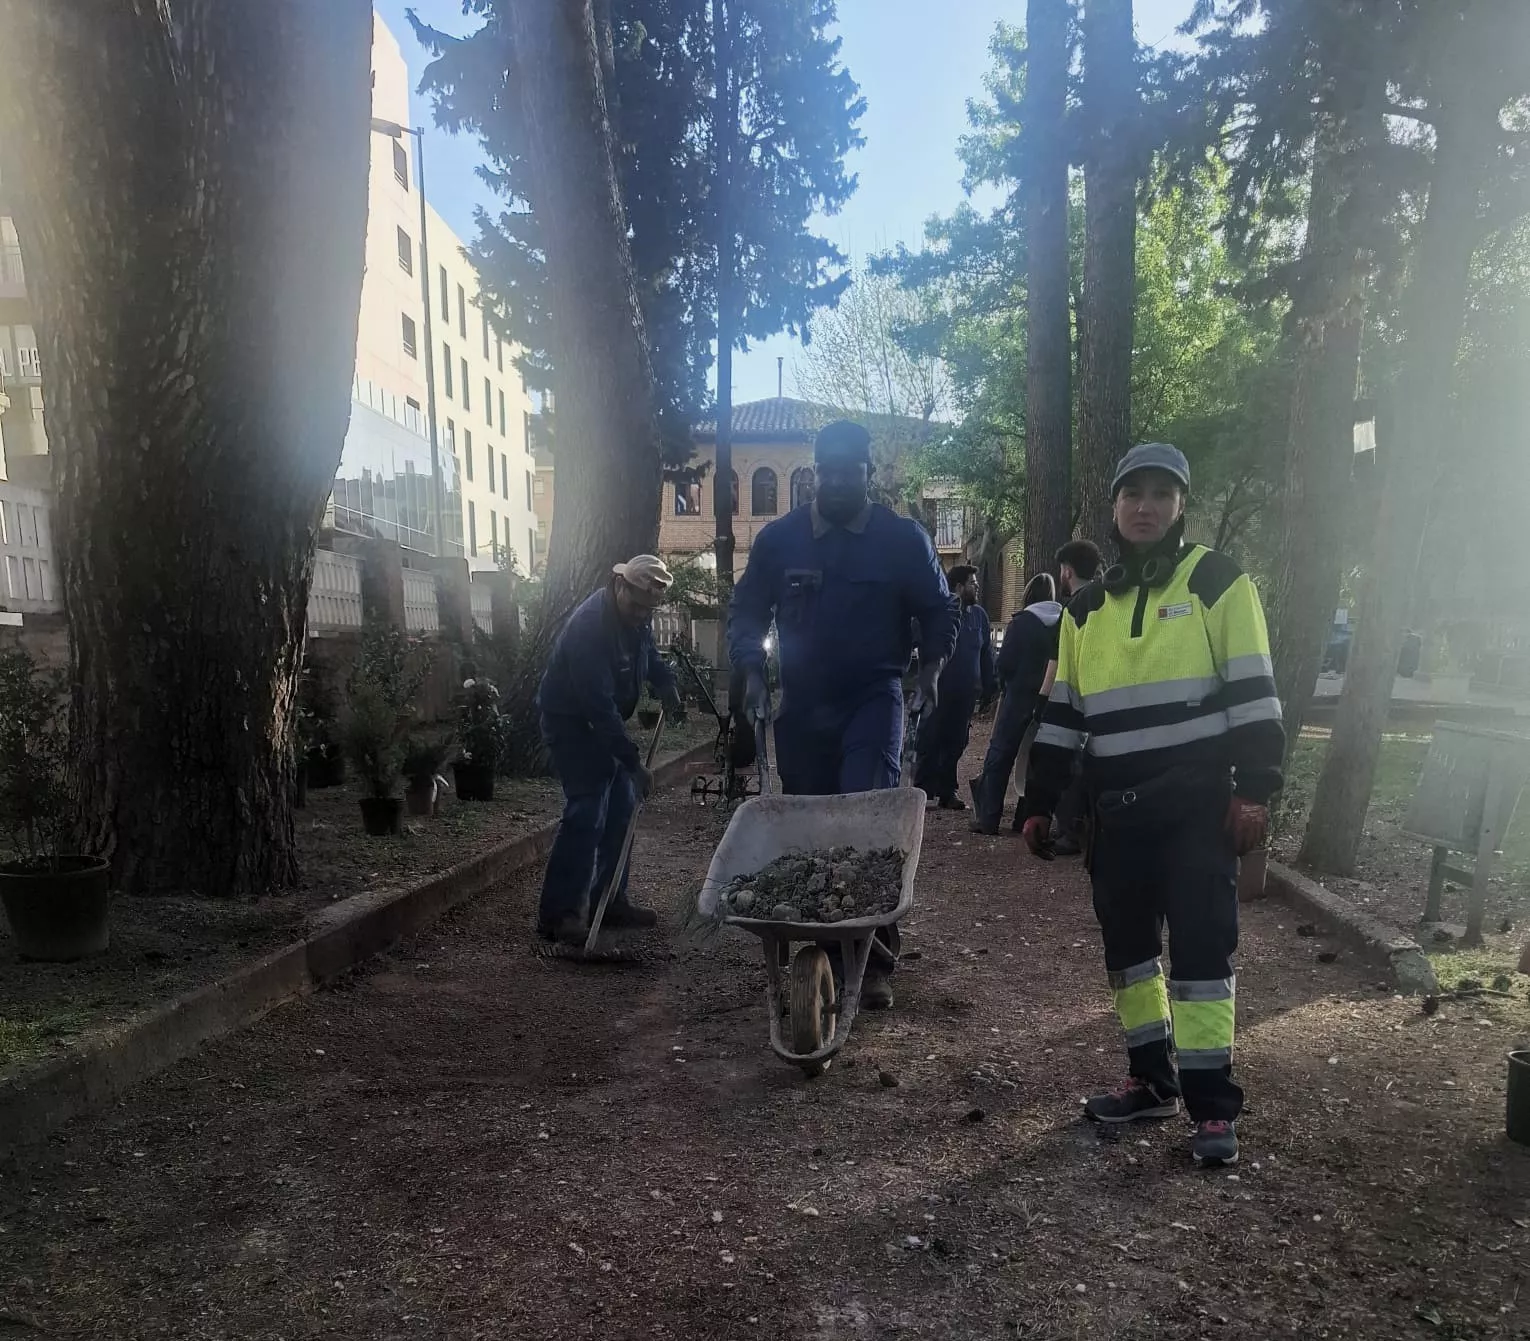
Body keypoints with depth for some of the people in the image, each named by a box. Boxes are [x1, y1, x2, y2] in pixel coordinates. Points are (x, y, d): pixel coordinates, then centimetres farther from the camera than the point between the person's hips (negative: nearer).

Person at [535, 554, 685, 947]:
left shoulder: (634, 616, -3)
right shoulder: (589, 626, -31)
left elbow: (648, 653, 19)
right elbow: (599, 707, -32)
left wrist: (666, 686, 0)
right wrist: (634, 762, -29)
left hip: (602, 720, 9)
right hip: (571, 721, -9)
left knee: (621, 807, 7)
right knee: (586, 812, -15)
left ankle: (610, 900, 17)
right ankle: (557, 914, -9)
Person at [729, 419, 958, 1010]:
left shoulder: (903, 538, -1)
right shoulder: (779, 537, 1)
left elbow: (938, 610, 9)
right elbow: (746, 611, 9)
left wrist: (930, 666, -5)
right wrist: (753, 672, -3)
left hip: (873, 699, -2)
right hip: (802, 704, 3)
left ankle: (874, 960, -4)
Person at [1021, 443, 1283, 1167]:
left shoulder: (1217, 581, -1)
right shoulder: (1088, 608, 12)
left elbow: (1252, 693, -5)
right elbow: (1062, 712, 14)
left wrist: (1252, 792, -12)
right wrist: (1039, 803, 11)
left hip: (1198, 803, -5)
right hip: (1117, 809, 5)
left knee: (1201, 945, -2)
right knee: (1126, 943, 11)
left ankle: (1213, 1104, 10)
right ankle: (1152, 1080, 27)